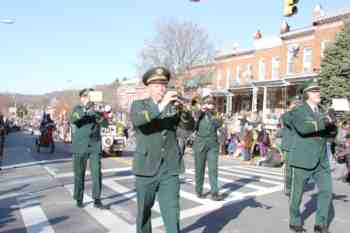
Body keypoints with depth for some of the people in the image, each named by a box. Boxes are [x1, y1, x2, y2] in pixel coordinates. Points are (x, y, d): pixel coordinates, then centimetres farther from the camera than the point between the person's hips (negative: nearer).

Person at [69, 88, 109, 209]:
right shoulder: (77, 109, 0)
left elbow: (105, 124, -10)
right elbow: (73, 120, -21)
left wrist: (96, 113, -27)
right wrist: (84, 108, -36)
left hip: (95, 147, 1)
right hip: (80, 147, -1)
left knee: (97, 174, -4)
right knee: (79, 175, 8)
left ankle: (97, 200, 5)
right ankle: (79, 199, 24)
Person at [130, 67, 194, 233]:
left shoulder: (173, 105, 8)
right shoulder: (138, 105, 2)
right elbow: (137, 120, -21)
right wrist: (161, 106, -33)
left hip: (170, 169, 1)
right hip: (146, 168, 0)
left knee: (172, 213, -3)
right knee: (144, 211, 15)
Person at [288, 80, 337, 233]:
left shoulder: (322, 112, 12)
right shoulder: (298, 111, -7)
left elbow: (332, 133, 8)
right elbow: (303, 128, -26)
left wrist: (331, 122, -13)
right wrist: (324, 122, -29)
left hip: (321, 160, 5)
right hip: (303, 159, -5)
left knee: (327, 191, 1)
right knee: (297, 193, 6)